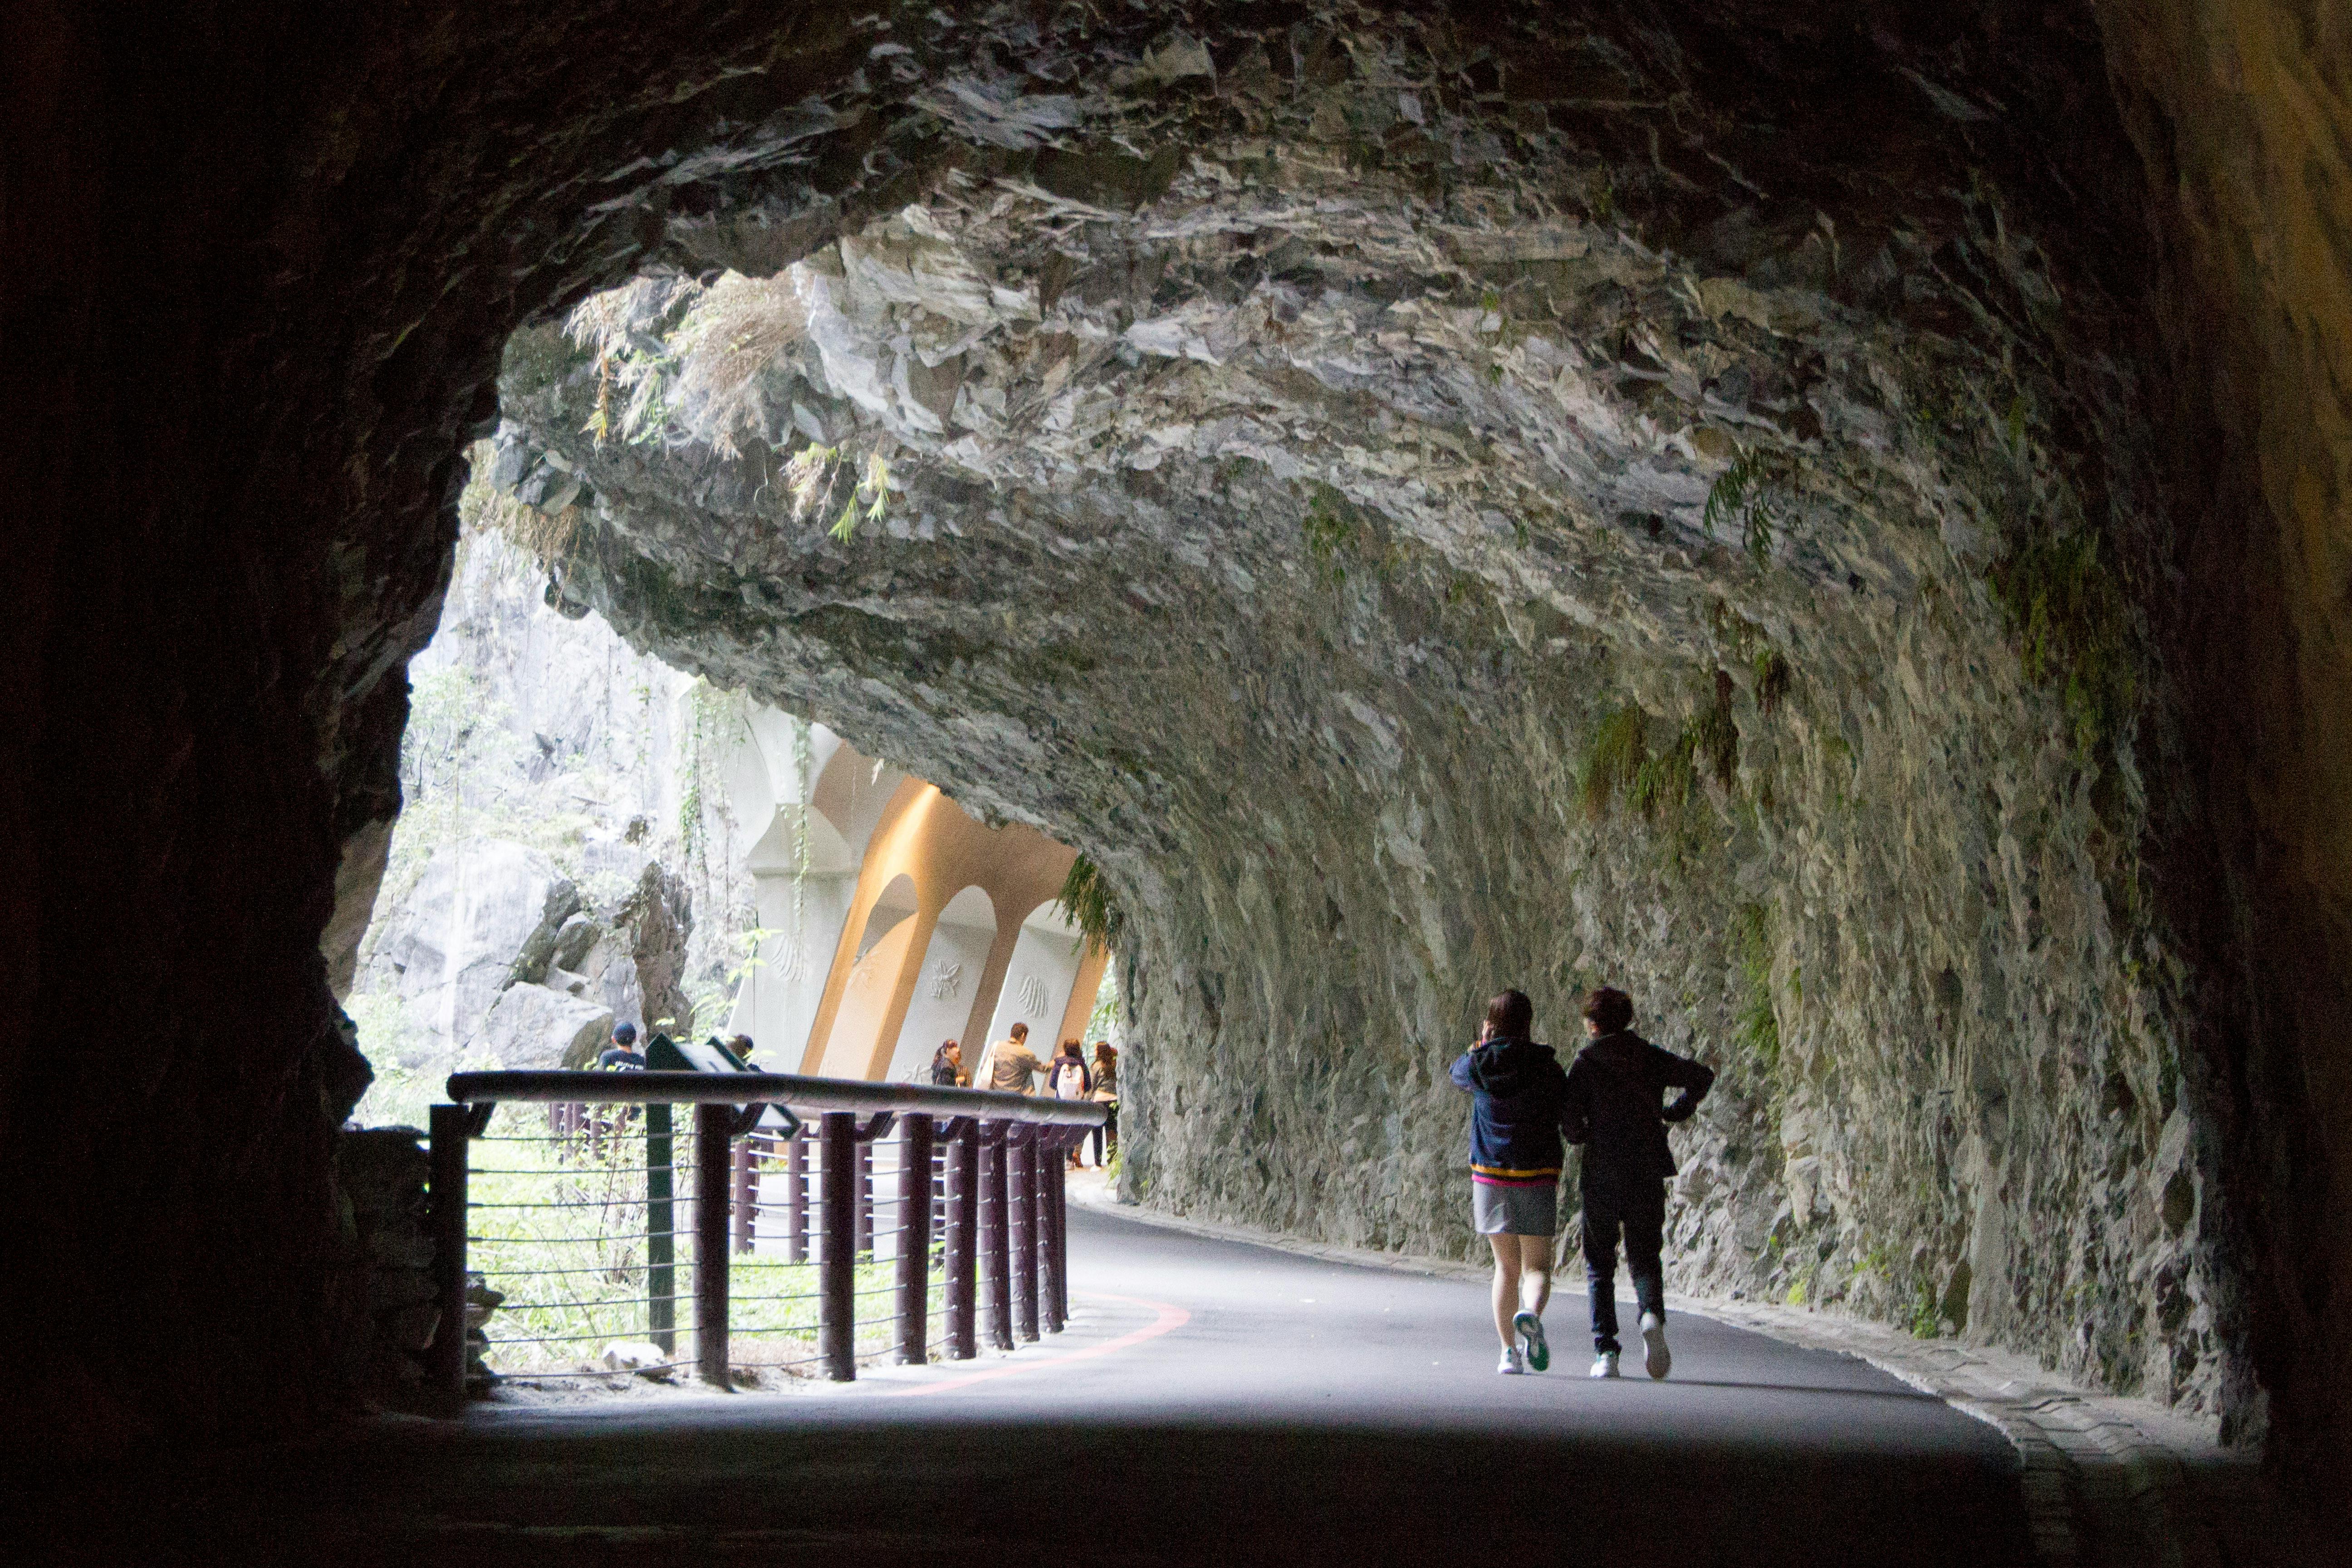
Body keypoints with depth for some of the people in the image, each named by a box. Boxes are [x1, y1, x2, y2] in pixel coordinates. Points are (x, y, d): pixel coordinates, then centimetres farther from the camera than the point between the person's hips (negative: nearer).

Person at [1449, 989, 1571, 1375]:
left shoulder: (1479, 1064, -3)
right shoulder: (1547, 1068, -7)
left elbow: (1457, 1073, 21)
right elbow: (1569, 1116, 2)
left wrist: (1483, 1043, 17)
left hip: (1490, 1175, 2)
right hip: (1538, 1177, -2)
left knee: (1506, 1266, 13)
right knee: (1537, 1266, 5)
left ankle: (1509, 1351, 7)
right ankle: (1530, 1314, -27)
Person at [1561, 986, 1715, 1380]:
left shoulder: (1585, 1063, -4)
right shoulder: (1652, 1058, 6)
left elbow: (1571, 1123, -11)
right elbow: (1703, 1076, 10)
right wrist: (1677, 1112, 21)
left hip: (1602, 1174, -2)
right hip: (1648, 1173, 2)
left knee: (1599, 1263, 10)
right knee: (1645, 1258, 10)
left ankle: (1605, 1351, 1)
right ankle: (1652, 1314, -22)